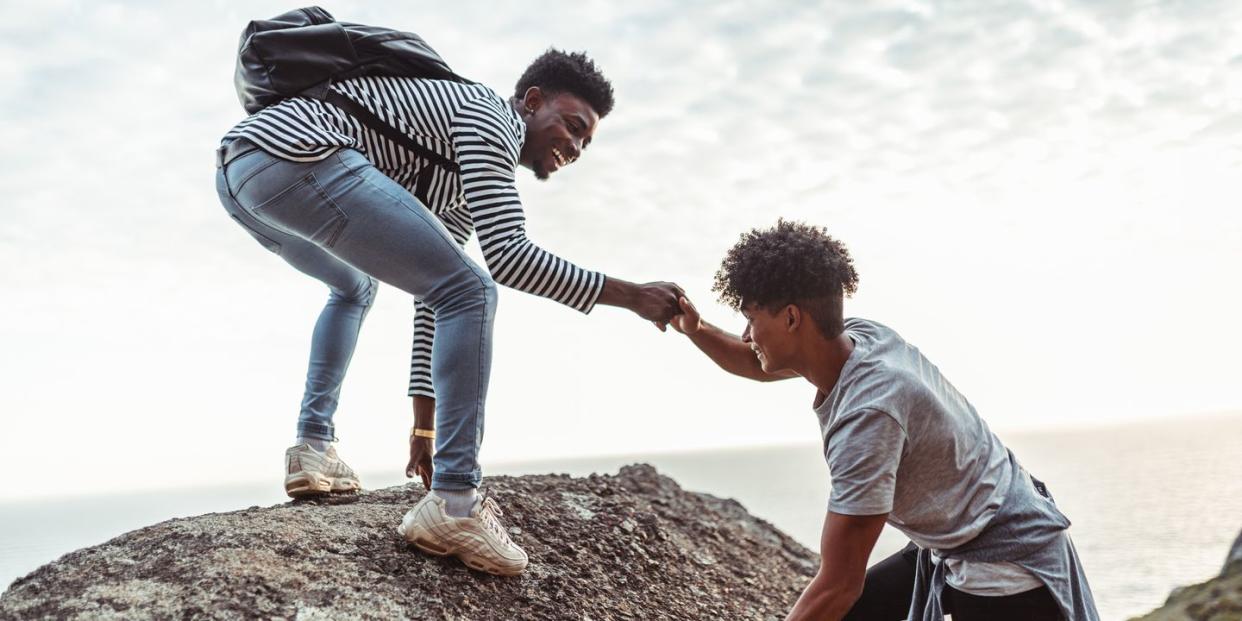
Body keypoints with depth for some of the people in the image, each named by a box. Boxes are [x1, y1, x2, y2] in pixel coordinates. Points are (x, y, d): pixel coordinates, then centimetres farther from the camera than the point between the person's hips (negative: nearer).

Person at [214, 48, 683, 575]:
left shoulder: (464, 184, 29)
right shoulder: (490, 115, 3)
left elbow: (431, 298, 29)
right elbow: (508, 256, -11)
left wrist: (425, 424, 29)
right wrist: (630, 295, -3)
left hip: (237, 166, 11)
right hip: (291, 153, -11)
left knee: (353, 288, 37)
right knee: (470, 293, -9)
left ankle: (312, 449, 24)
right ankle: (453, 504, -12)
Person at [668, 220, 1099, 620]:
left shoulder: (867, 414, -32)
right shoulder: (857, 335, -7)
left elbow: (840, 586, -30)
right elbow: (757, 365, 14)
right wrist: (695, 330, -3)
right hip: (953, 550, 9)